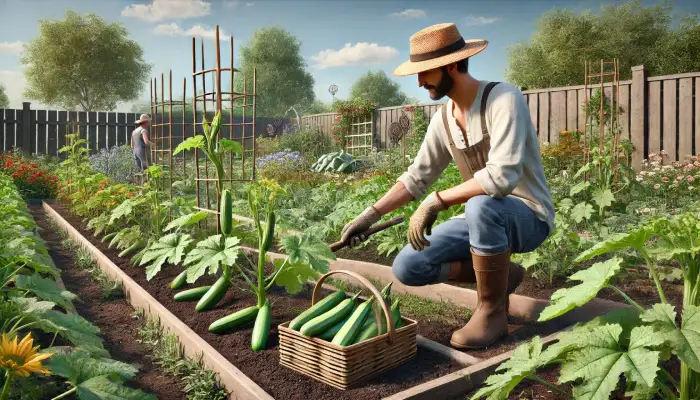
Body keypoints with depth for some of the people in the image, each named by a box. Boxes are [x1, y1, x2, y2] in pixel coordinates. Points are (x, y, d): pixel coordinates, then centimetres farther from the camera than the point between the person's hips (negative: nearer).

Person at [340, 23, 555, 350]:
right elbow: (417, 176, 4)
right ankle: (500, 276, 11)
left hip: (527, 217, -6)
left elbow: (502, 176, -35)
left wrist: (437, 202, -28)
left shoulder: (504, 99, -23)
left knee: (482, 206, -42)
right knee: (407, 268, -6)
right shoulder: (442, 119, 1)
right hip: (485, 219, 7)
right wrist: (370, 214, -5)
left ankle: (492, 311, -17)